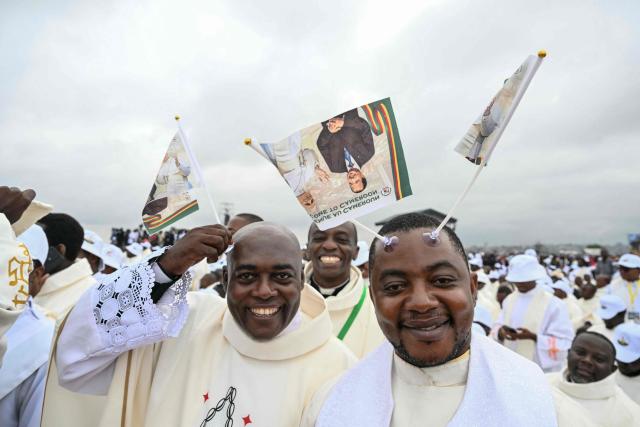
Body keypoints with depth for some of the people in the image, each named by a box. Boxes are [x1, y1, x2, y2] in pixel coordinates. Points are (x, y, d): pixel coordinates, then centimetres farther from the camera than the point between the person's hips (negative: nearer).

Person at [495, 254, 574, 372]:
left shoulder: (553, 304, -9)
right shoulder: (509, 300, 7)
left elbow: (563, 342, -11)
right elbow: (498, 326, 12)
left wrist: (533, 337, -23)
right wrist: (501, 332, -11)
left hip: (540, 370, -4)